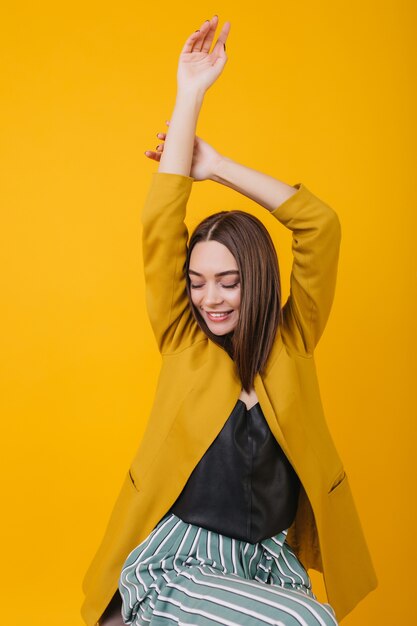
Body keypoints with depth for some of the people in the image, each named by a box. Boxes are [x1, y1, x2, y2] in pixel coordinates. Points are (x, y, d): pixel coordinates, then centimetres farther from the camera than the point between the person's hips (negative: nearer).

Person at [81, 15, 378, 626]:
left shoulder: (291, 343, 2)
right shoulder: (182, 341, 0)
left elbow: (320, 225, -4)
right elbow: (159, 231, -9)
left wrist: (219, 167, -5)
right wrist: (191, 93, -10)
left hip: (267, 562, 4)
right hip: (173, 564, -3)